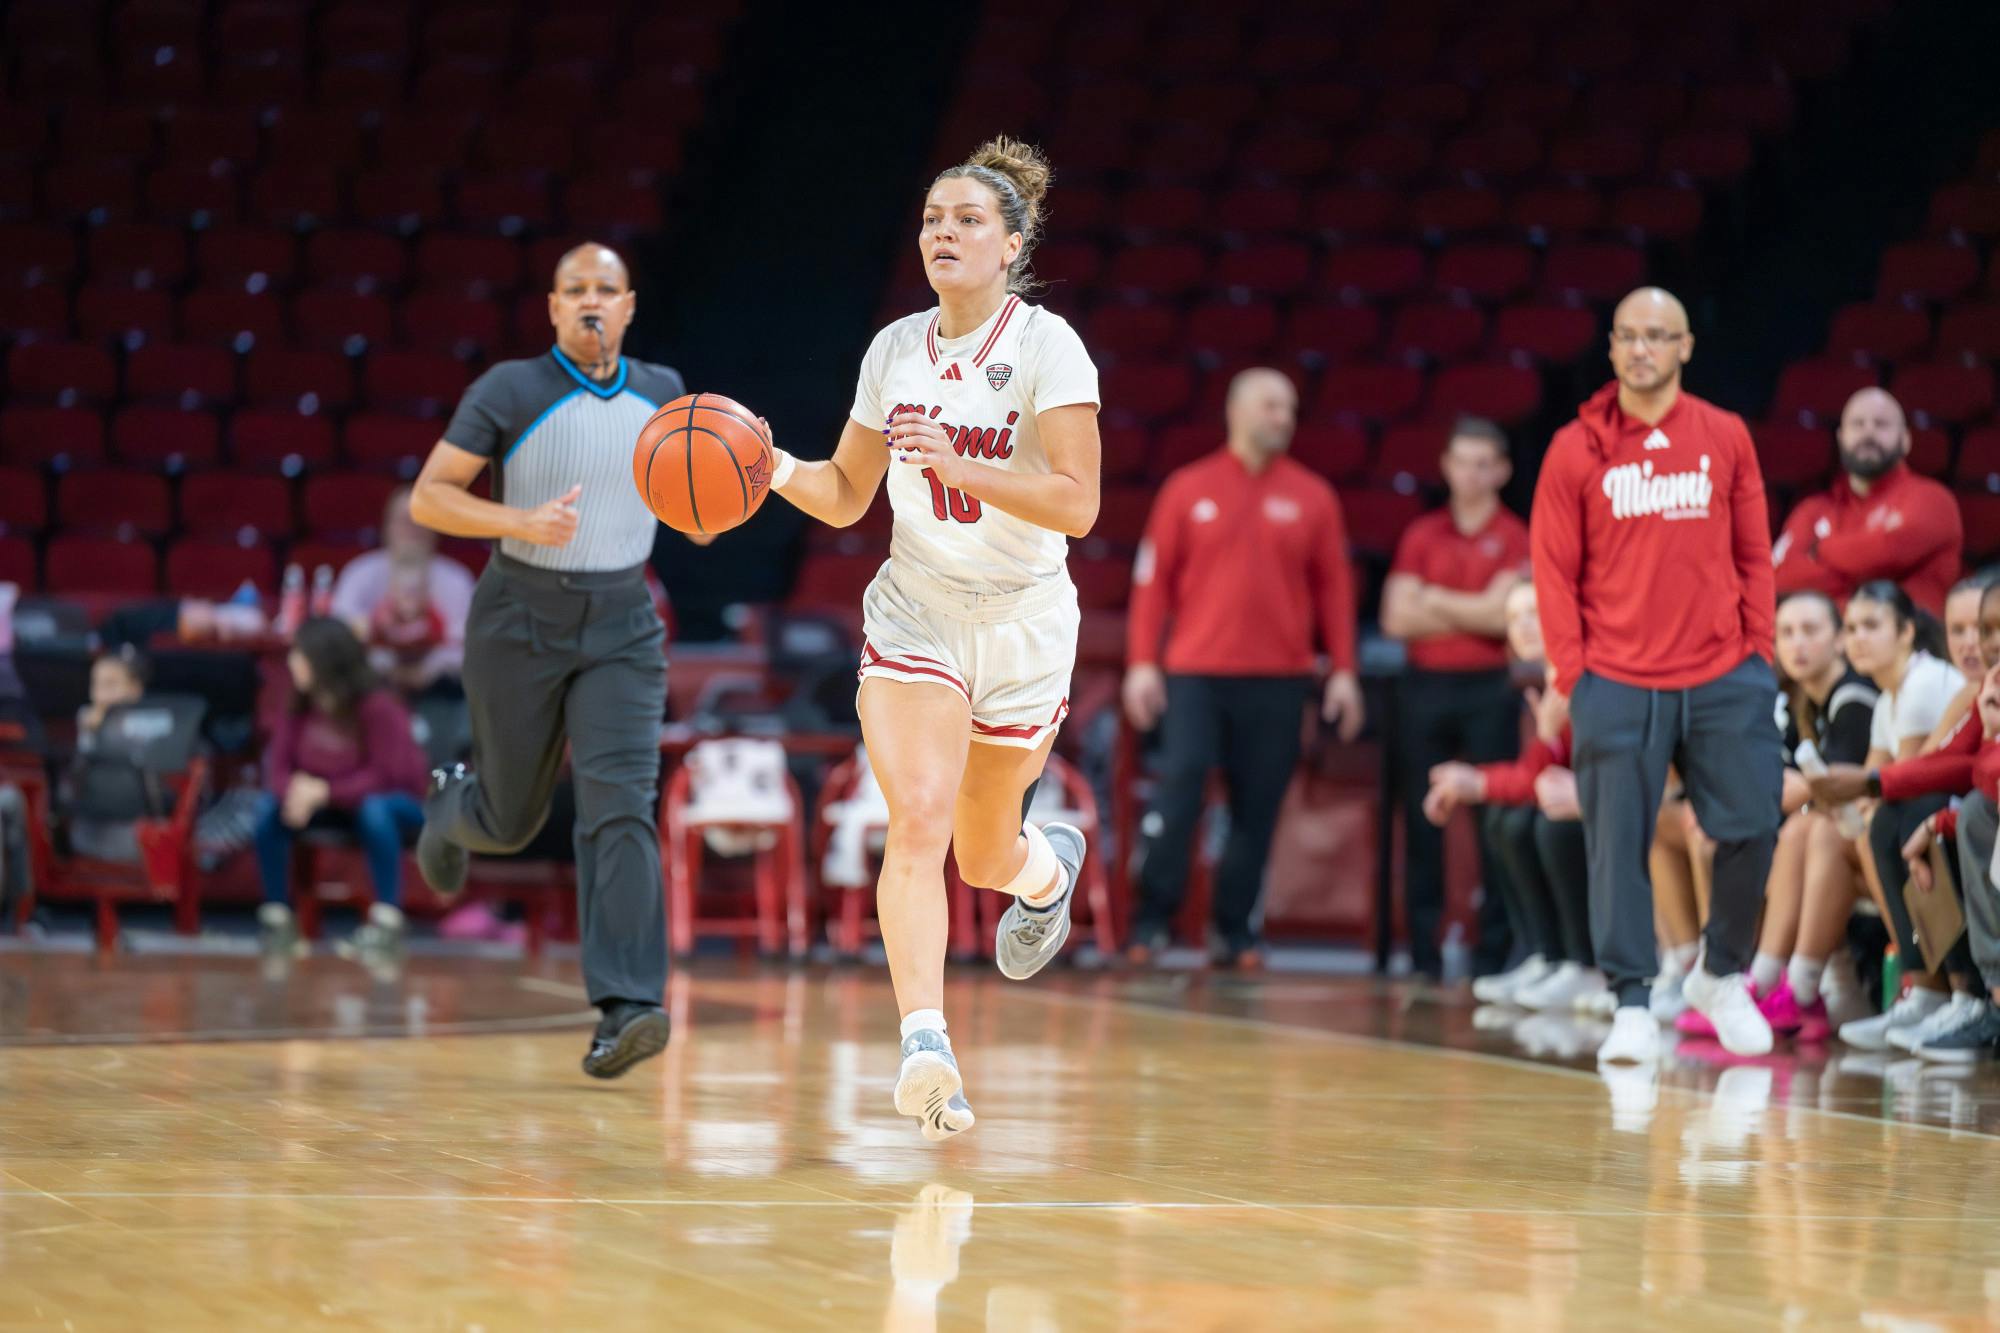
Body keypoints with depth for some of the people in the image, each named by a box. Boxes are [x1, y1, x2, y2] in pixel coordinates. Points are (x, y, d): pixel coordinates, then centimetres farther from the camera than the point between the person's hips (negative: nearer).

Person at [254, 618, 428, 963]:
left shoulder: (378, 707, -24)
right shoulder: (298, 705, -9)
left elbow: (389, 775, -25)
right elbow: (280, 764, -7)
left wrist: (326, 791, -34)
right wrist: (294, 790, -32)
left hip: (397, 801, -5)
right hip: (328, 806, 5)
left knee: (374, 809, -40)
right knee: (270, 808, -22)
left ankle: (387, 923, -33)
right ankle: (277, 918, -10)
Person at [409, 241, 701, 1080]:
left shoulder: (661, 393, 3)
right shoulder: (510, 392, -10)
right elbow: (427, 498, -12)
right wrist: (521, 523, -27)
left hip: (621, 630, 2)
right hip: (520, 623, -2)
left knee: (622, 808, -17)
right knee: (512, 819, 11)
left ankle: (624, 1011, -22)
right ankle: (450, 807, 51)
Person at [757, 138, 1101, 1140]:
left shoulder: (1046, 346, -12)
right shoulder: (894, 351, 2)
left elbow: (1077, 504, -21)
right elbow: (847, 496, 11)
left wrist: (957, 465, -32)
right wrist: (778, 471, -10)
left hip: (1023, 617, -2)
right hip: (915, 613, 2)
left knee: (985, 854, 12)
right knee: (917, 820, -21)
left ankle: (1048, 866, 51)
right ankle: (924, 1047, -29)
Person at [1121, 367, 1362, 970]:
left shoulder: (1312, 497, 8)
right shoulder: (1188, 489, 5)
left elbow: (1334, 588, 8)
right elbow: (1152, 580, 4)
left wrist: (1343, 671, 2)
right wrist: (1142, 662, -3)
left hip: (1278, 678, 1)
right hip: (1195, 672, -1)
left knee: (1257, 808, 1)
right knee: (1178, 791, -10)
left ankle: (1236, 932, 9)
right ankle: (1152, 921, -1)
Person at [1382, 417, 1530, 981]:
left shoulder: (1513, 538, 2)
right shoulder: (1421, 536, 10)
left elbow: (1501, 614, -11)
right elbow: (1397, 618, 1)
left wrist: (1436, 601, -2)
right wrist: (1471, 613, -5)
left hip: (1487, 687, -3)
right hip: (1425, 685, 3)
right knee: (1421, 818, 2)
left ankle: (1495, 950, 0)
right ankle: (1423, 950, 8)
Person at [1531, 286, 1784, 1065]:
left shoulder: (1726, 438, 7)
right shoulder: (1575, 449, 2)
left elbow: (1754, 556, 10)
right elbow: (1555, 571, 2)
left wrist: (1758, 655, 3)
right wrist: (1571, 673, -5)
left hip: (1723, 679, 1)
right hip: (1617, 686, -1)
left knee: (1750, 830, -1)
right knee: (1618, 847, -3)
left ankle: (1722, 974, 21)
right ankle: (1632, 1007, 5)